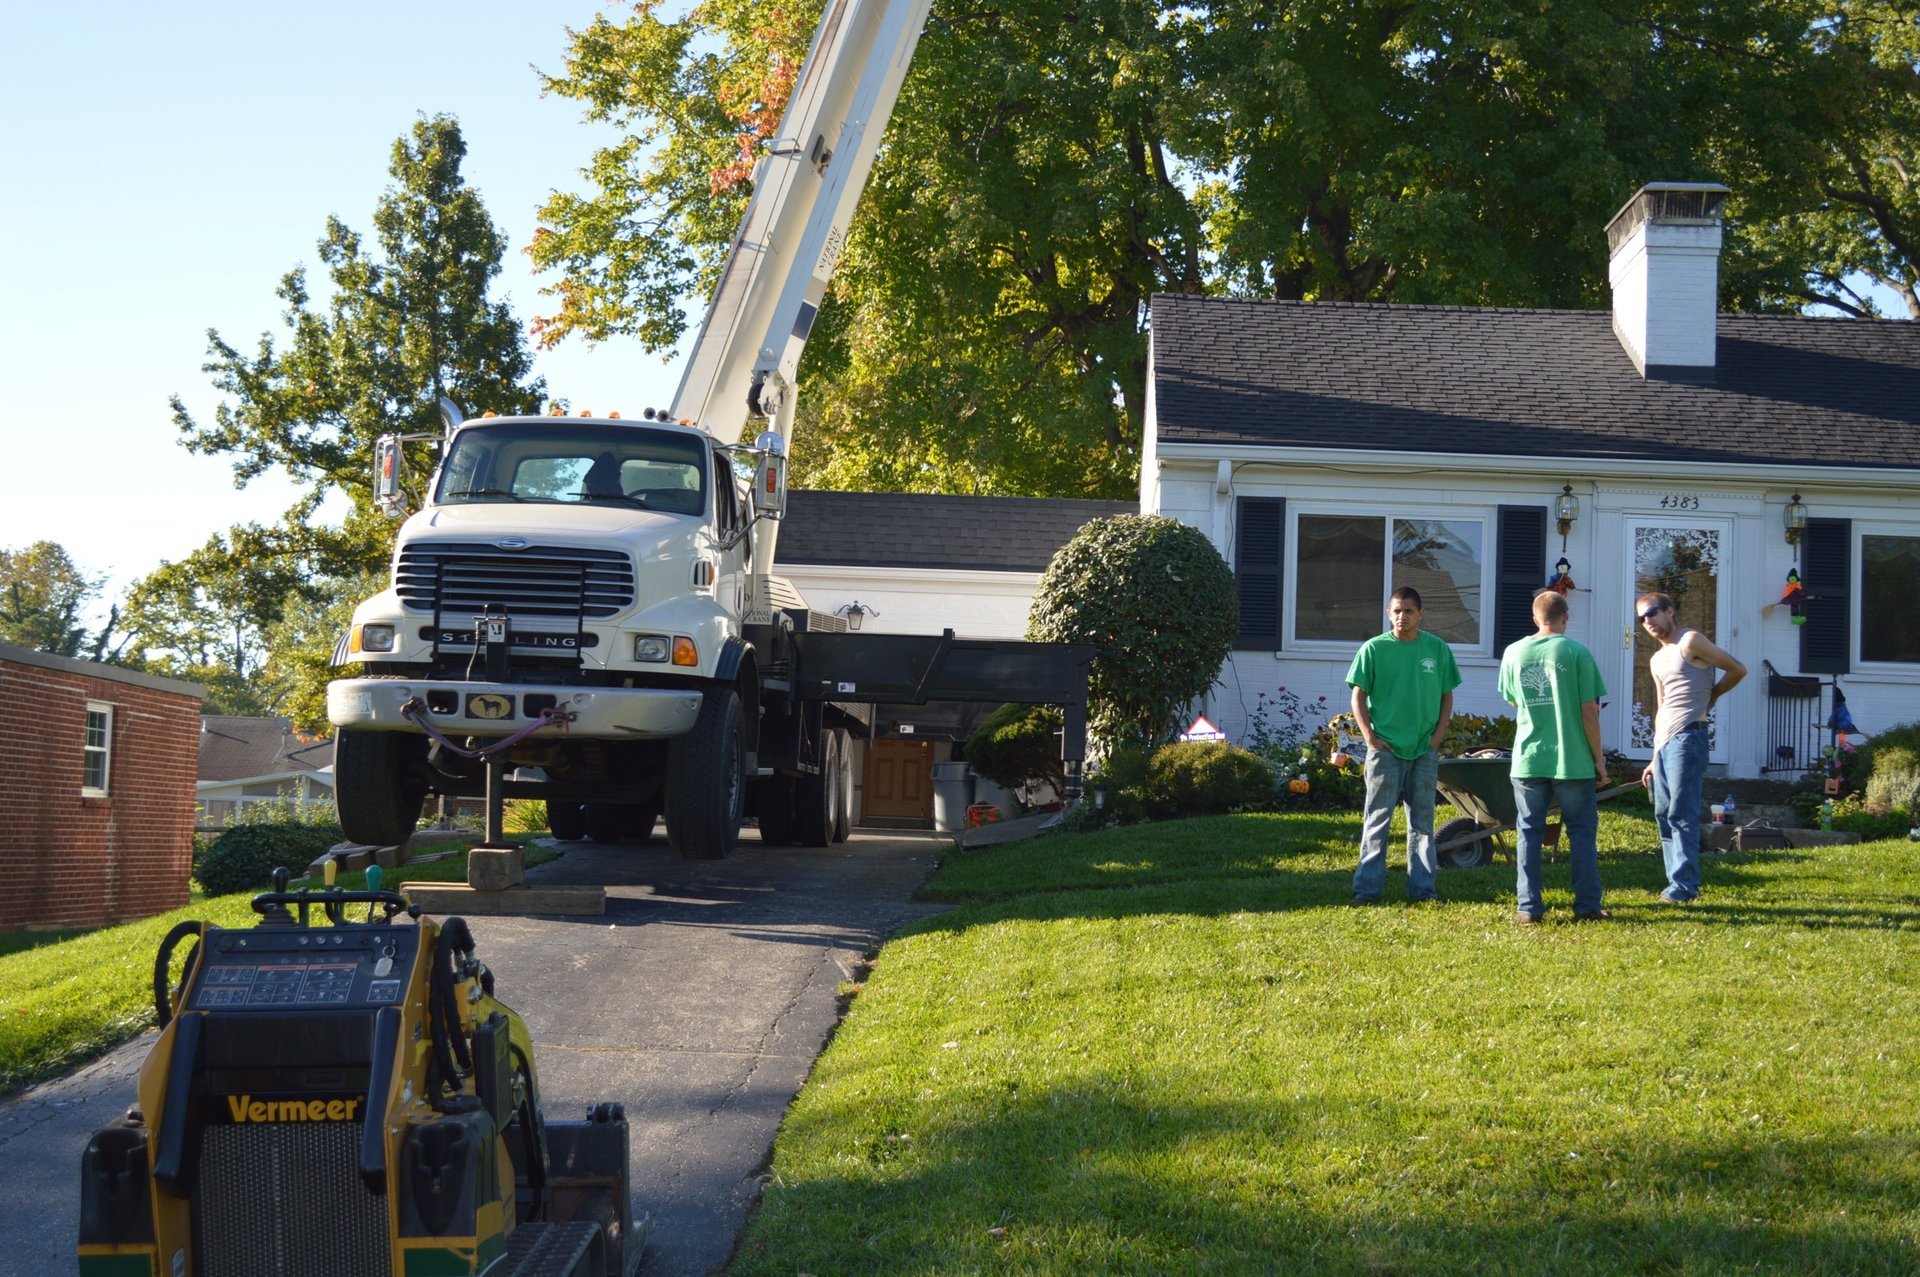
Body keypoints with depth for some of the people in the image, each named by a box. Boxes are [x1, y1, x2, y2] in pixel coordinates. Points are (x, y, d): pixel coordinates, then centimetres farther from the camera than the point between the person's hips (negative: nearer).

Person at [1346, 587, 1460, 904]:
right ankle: (1367, 888, 2)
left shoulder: (1438, 649, 3)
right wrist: (1370, 737, -7)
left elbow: (1447, 696, 10)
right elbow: (1358, 696, 0)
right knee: (1377, 820, -1)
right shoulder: (1374, 649, -3)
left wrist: (1438, 736, 0)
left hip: (1425, 750, 2)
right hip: (1385, 748, -2)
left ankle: (1422, 888, 13)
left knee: (1422, 822, 8)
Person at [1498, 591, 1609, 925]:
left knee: (1529, 834, 8)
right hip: (1573, 760, -2)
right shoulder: (1577, 653, -7)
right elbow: (1589, 712, -7)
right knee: (1582, 833, 9)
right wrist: (1599, 759, 0)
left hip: (1528, 760, 2)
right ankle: (1587, 906, 11)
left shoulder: (1513, 653, 2)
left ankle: (1528, 908, 6)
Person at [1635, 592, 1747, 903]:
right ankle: (1677, 880, 13)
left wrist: (1710, 696, 9)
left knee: (1681, 813, -11)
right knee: (1663, 815, 8)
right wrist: (1655, 759, 18)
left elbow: (1737, 670, -4)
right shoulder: (1657, 661, 20)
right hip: (1663, 741, 9)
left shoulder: (1691, 642, -6)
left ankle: (1684, 885, -11)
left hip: (1687, 737, -9)